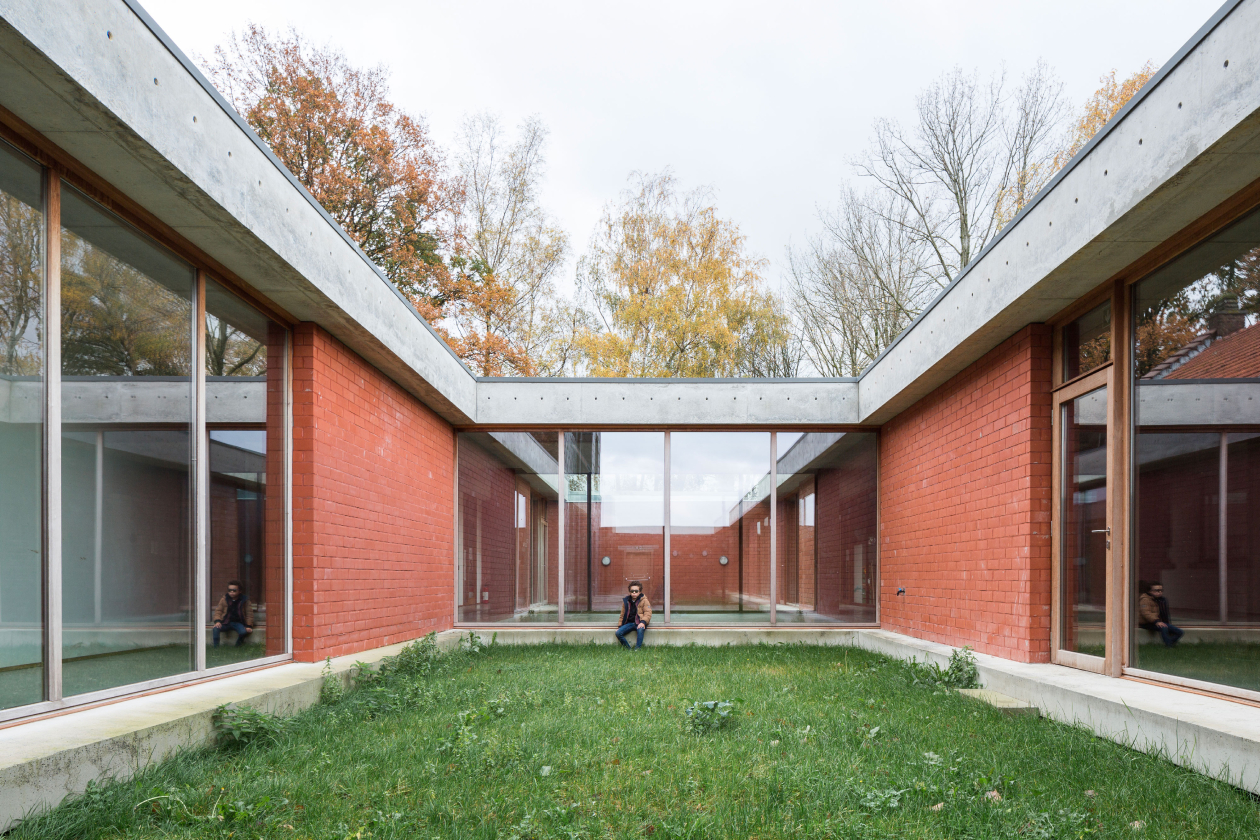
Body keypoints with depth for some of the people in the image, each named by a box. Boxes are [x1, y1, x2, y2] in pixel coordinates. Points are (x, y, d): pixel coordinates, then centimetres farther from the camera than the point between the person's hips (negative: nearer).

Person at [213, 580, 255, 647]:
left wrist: (249, 626, -10)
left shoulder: (245, 601, 1)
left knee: (243, 631, -33)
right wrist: (217, 621, -13)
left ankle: (237, 647, -7)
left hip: (238, 622, -1)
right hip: (226, 622, 2)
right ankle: (216, 647, -19)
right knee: (216, 628, -29)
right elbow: (218, 610, 6)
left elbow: (249, 614, 1)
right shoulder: (224, 599, 6)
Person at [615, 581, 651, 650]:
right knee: (618, 633, -19)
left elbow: (648, 613, -8)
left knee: (640, 630, -38)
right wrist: (619, 626, 12)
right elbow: (622, 615, 20)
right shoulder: (626, 601, 12)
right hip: (629, 623, 4)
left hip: (639, 623, -4)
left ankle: (637, 649, -32)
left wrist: (643, 622, -25)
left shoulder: (644, 600, 1)